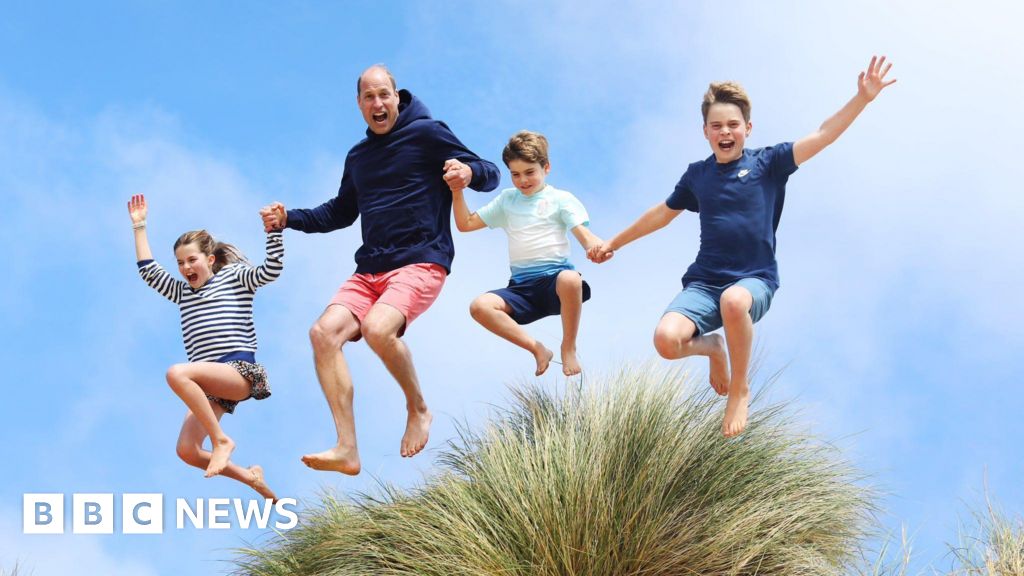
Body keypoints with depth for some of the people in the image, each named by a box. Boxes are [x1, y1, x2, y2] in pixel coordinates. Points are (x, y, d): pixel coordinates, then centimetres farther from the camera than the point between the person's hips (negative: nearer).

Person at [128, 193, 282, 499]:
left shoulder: (235, 277, 10)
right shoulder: (182, 292, 25)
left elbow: (271, 270, -4)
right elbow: (149, 271, 20)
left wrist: (273, 230, -15)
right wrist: (139, 226, 20)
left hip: (240, 372, -7)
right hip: (210, 384, 7)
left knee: (177, 373, -33)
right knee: (187, 452, -11)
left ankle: (221, 440, -24)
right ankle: (251, 478, 8)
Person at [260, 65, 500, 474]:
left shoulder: (426, 133, 0)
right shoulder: (358, 156, 20)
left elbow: (490, 174, -2)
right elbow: (341, 212, 33)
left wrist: (468, 172, -26)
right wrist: (288, 218, 19)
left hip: (421, 261, -6)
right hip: (370, 270, 7)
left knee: (378, 328, -33)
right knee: (325, 332, -18)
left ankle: (418, 409, -5)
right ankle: (347, 451, -21)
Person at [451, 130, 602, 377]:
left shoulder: (560, 199, 9)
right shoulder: (507, 199, 22)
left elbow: (585, 236, -5)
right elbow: (466, 224, 23)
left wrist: (599, 247, -29)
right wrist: (457, 192, 7)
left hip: (554, 276, -4)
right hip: (521, 286, 4)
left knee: (570, 280, -41)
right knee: (480, 306, -24)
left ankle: (569, 348, -16)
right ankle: (537, 349, -13)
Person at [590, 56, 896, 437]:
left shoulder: (767, 164, 2)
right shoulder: (697, 175, 11)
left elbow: (823, 136, -8)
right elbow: (662, 214, 27)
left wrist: (862, 99, -21)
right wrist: (614, 243, 36)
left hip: (755, 280, -3)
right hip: (704, 282, 3)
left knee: (734, 301, -42)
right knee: (666, 340, -27)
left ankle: (740, 390, -13)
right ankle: (712, 347, 13)